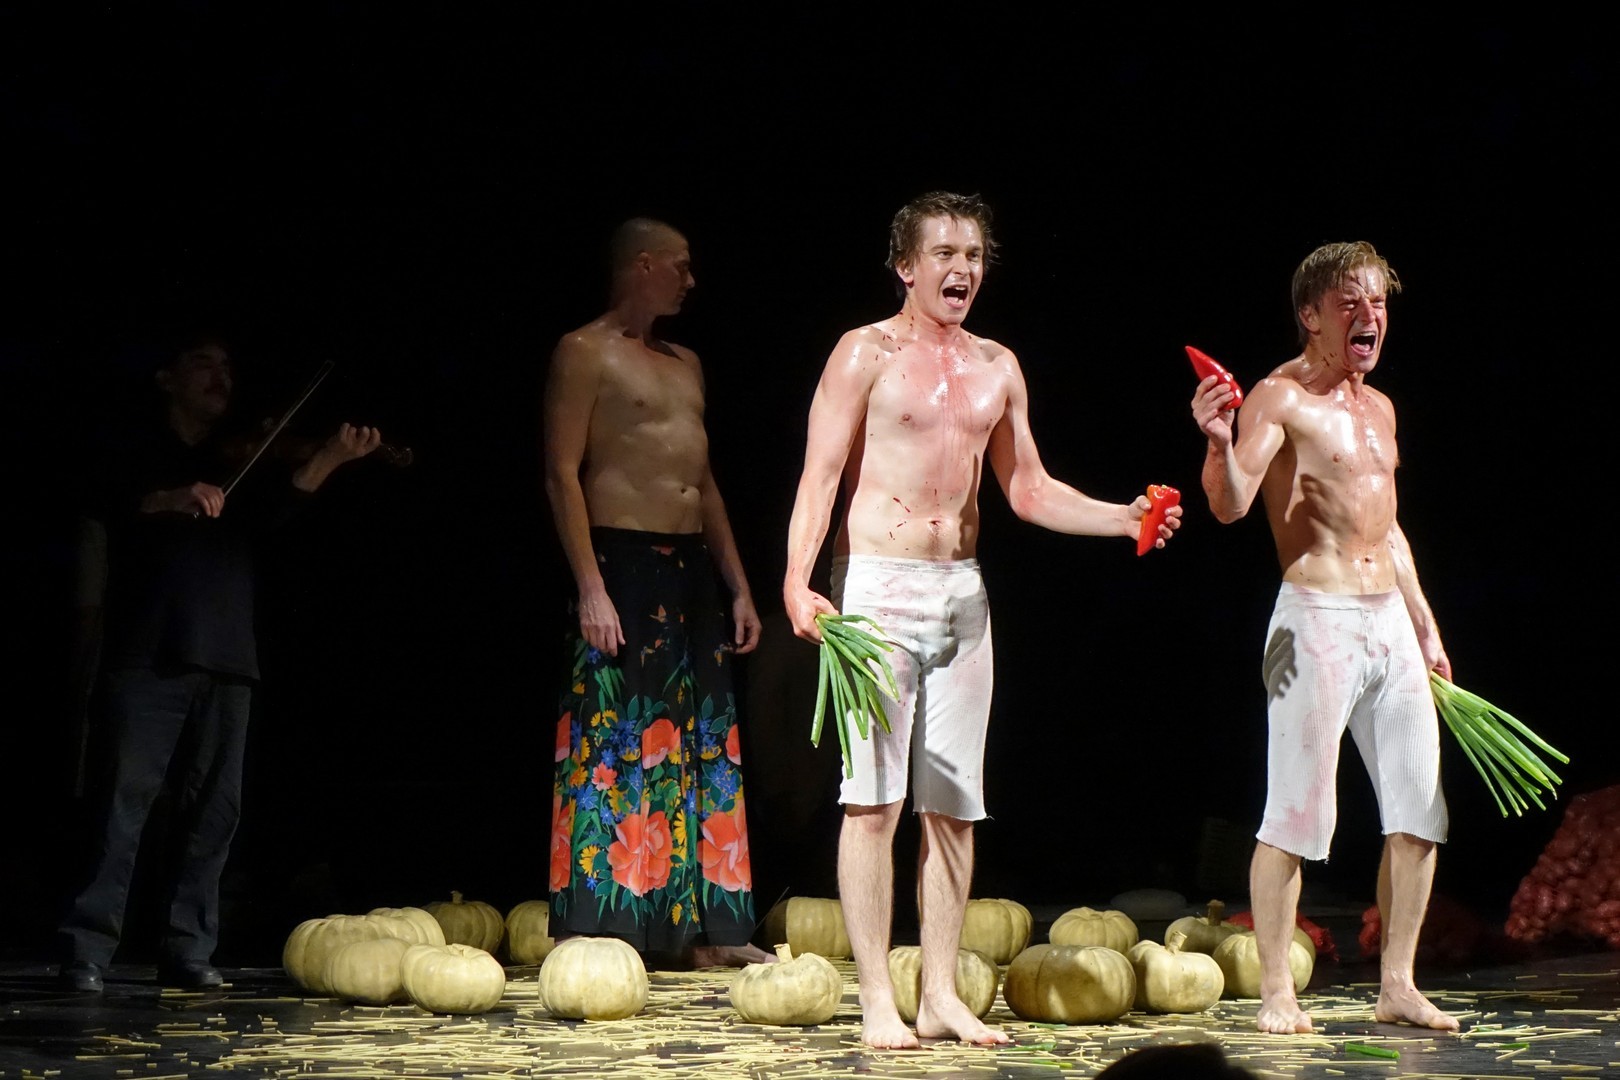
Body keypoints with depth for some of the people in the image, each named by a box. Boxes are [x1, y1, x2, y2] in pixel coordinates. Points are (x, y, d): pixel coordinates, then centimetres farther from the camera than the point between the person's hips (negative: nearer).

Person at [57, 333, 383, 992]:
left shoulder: (242, 466, 21)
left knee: (214, 808, 1)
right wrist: (172, 500, -28)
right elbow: (108, 506, -8)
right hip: (148, 656, -4)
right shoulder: (140, 456, 13)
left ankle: (189, 952, 5)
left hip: (225, 662, 4)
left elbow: (274, 510, -1)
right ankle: (87, 951, -12)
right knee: (125, 799, -10)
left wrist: (329, 461, -18)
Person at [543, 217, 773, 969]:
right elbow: (562, 473, -10)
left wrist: (739, 587, 17)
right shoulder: (585, 353, -3)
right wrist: (591, 588, -19)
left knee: (704, 743, 7)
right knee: (612, 745, -10)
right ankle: (590, 931, -9)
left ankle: (707, 931, 10)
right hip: (624, 567, -8)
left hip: (692, 570, 8)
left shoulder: (686, 364, 21)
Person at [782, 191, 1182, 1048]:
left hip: (961, 592, 6)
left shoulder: (996, 367, 14)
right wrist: (798, 579, -23)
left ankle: (941, 995, 11)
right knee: (874, 799, -7)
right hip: (879, 584, -5)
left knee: (953, 803, 5)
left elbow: (1029, 492, 18)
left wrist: (1123, 518, 5)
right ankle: (878, 1001, -3)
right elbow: (821, 475, -9)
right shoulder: (868, 353, -2)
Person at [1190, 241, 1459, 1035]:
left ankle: (1397, 985, 14)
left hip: (1390, 620, 8)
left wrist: (1424, 626, 26)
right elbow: (1230, 505, -20)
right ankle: (1276, 992, 1)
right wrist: (1219, 445, -40)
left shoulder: (1379, 407, 17)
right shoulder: (1279, 398, -7)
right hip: (1316, 620, -8)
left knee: (1418, 811, 6)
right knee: (1296, 814, -7)